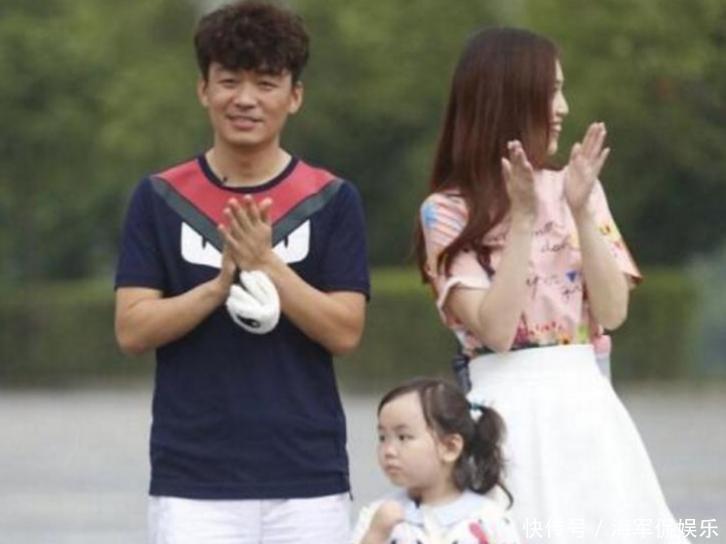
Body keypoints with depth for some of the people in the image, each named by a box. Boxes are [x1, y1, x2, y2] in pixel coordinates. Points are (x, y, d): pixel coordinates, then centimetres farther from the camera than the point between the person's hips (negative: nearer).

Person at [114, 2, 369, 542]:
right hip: (193, 482, -1)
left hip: (309, 481, 1)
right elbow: (132, 329, -1)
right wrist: (219, 284, -16)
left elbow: (345, 331, -3)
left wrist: (268, 265, -16)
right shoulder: (160, 198, 5)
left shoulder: (333, 200, 4)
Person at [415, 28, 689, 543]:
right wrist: (523, 218, -16)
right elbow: (496, 329, -14)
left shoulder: (575, 189, 8)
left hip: (587, 407, 4)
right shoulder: (448, 212, -3)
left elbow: (612, 312, 1)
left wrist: (581, 211, -8)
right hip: (510, 413, -4)